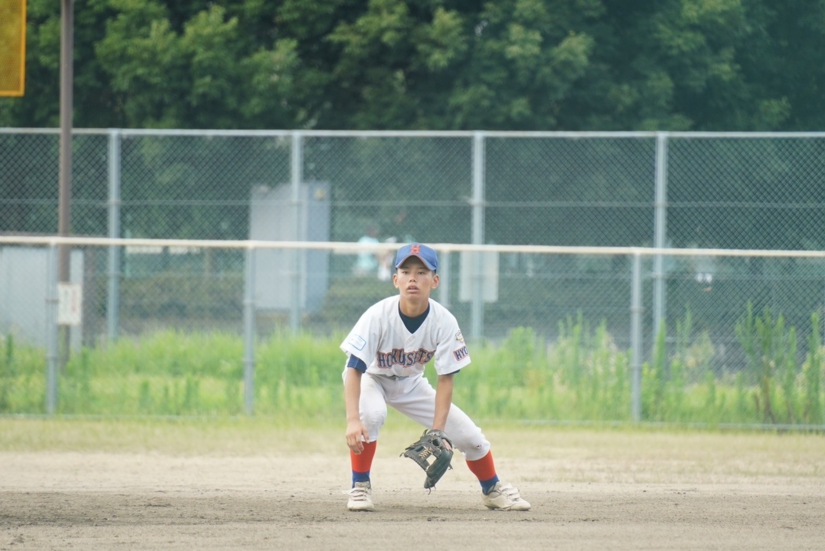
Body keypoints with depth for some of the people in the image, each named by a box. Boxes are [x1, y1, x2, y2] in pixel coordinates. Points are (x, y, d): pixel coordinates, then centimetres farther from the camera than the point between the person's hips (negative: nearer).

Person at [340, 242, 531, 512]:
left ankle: (492, 489, 26)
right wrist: (353, 421, -49)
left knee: (468, 435, -3)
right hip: (371, 378, -3)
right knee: (371, 413, -37)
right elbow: (354, 369, -35)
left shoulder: (444, 322, -23)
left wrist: (437, 431, -28)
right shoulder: (379, 316, -32)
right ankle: (359, 487, -17)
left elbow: (446, 378, -18)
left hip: (411, 383, 3)